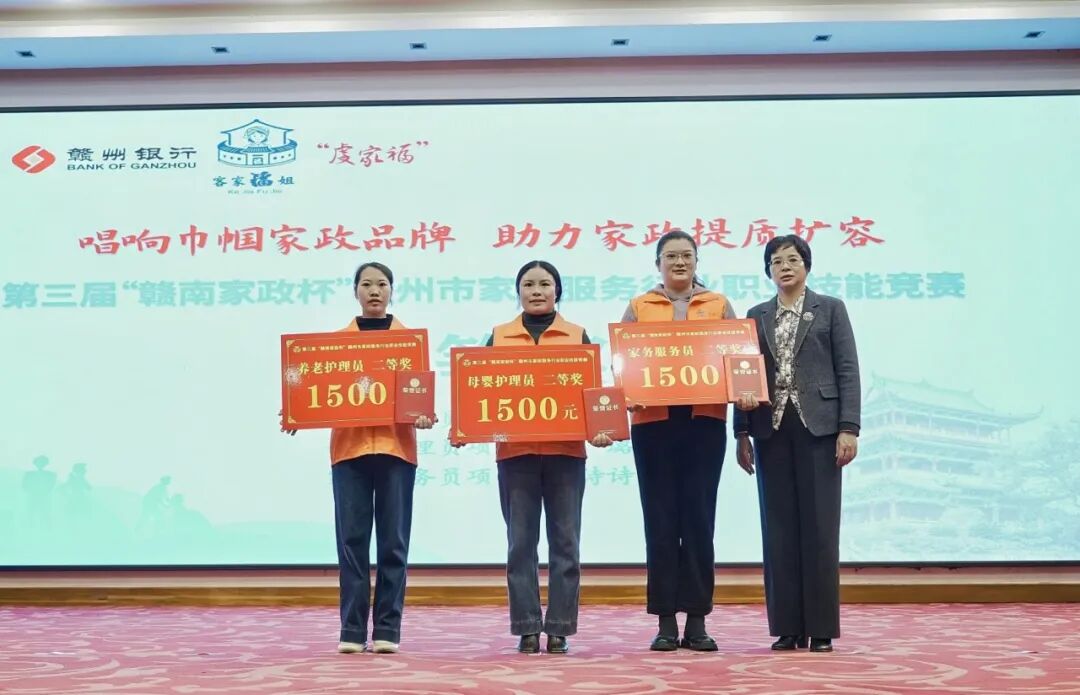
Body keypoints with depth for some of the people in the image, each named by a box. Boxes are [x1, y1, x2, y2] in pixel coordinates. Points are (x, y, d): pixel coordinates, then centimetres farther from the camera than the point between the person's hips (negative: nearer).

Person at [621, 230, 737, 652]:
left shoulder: (718, 305, 12)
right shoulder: (639, 308, 11)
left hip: (705, 420, 0)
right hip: (653, 421, 0)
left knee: (699, 518, 0)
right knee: (660, 519, 1)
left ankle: (697, 621, 7)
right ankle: (666, 621, 7)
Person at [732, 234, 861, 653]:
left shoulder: (830, 309, 6)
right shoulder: (756, 316, 14)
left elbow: (848, 371, 0)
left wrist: (849, 428, -9)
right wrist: (741, 433, 6)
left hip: (818, 426, -3)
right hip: (771, 429, 3)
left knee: (819, 525, -2)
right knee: (779, 527, 3)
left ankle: (821, 627, 4)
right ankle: (788, 627, 9)